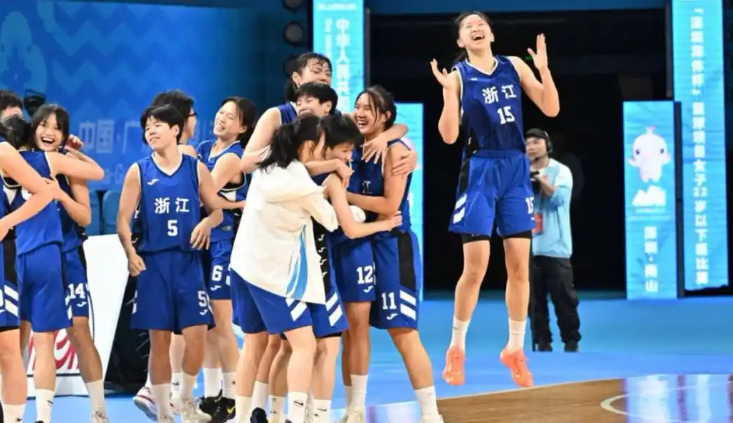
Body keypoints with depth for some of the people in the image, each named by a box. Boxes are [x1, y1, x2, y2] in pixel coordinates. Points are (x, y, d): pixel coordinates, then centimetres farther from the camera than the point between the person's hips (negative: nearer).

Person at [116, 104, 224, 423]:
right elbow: (123, 218, 1)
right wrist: (130, 252, -15)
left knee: (196, 335, -8)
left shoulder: (196, 169, 5)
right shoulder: (139, 171, 3)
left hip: (188, 262, 0)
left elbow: (217, 210, 10)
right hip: (154, 263, 0)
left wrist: (207, 224, -12)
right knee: (159, 340, 1)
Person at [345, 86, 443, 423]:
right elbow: (357, 192, 13)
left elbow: (390, 205, -18)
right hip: (365, 244, 8)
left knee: (403, 332, -8)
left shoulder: (395, 149, -11)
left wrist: (343, 195, -16)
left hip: (393, 247, -8)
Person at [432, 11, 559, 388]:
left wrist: (543, 69, -9)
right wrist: (448, 91, -21)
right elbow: (449, 136, -9)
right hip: (480, 171, -3)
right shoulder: (458, 76, -3)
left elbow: (551, 109, 4)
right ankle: (456, 348, 8)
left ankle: (515, 349, 15)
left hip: (515, 170, 4)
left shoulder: (514, 66, 7)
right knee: (476, 267, -7)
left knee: (519, 265, 3)